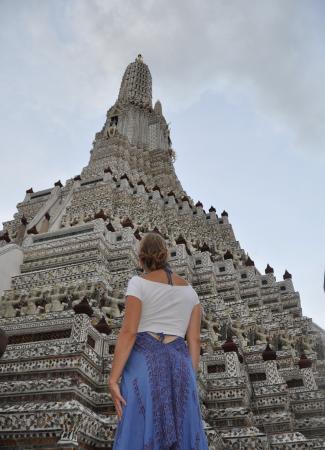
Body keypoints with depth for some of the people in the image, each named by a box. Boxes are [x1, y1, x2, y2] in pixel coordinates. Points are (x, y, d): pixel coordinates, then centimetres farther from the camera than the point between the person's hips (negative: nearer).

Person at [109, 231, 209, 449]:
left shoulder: (139, 283, 0)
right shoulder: (189, 289, 15)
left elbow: (128, 332, -9)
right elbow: (194, 339, 10)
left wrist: (113, 380, -9)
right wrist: (190, 382, 13)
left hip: (144, 365, -4)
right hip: (179, 368, 4)